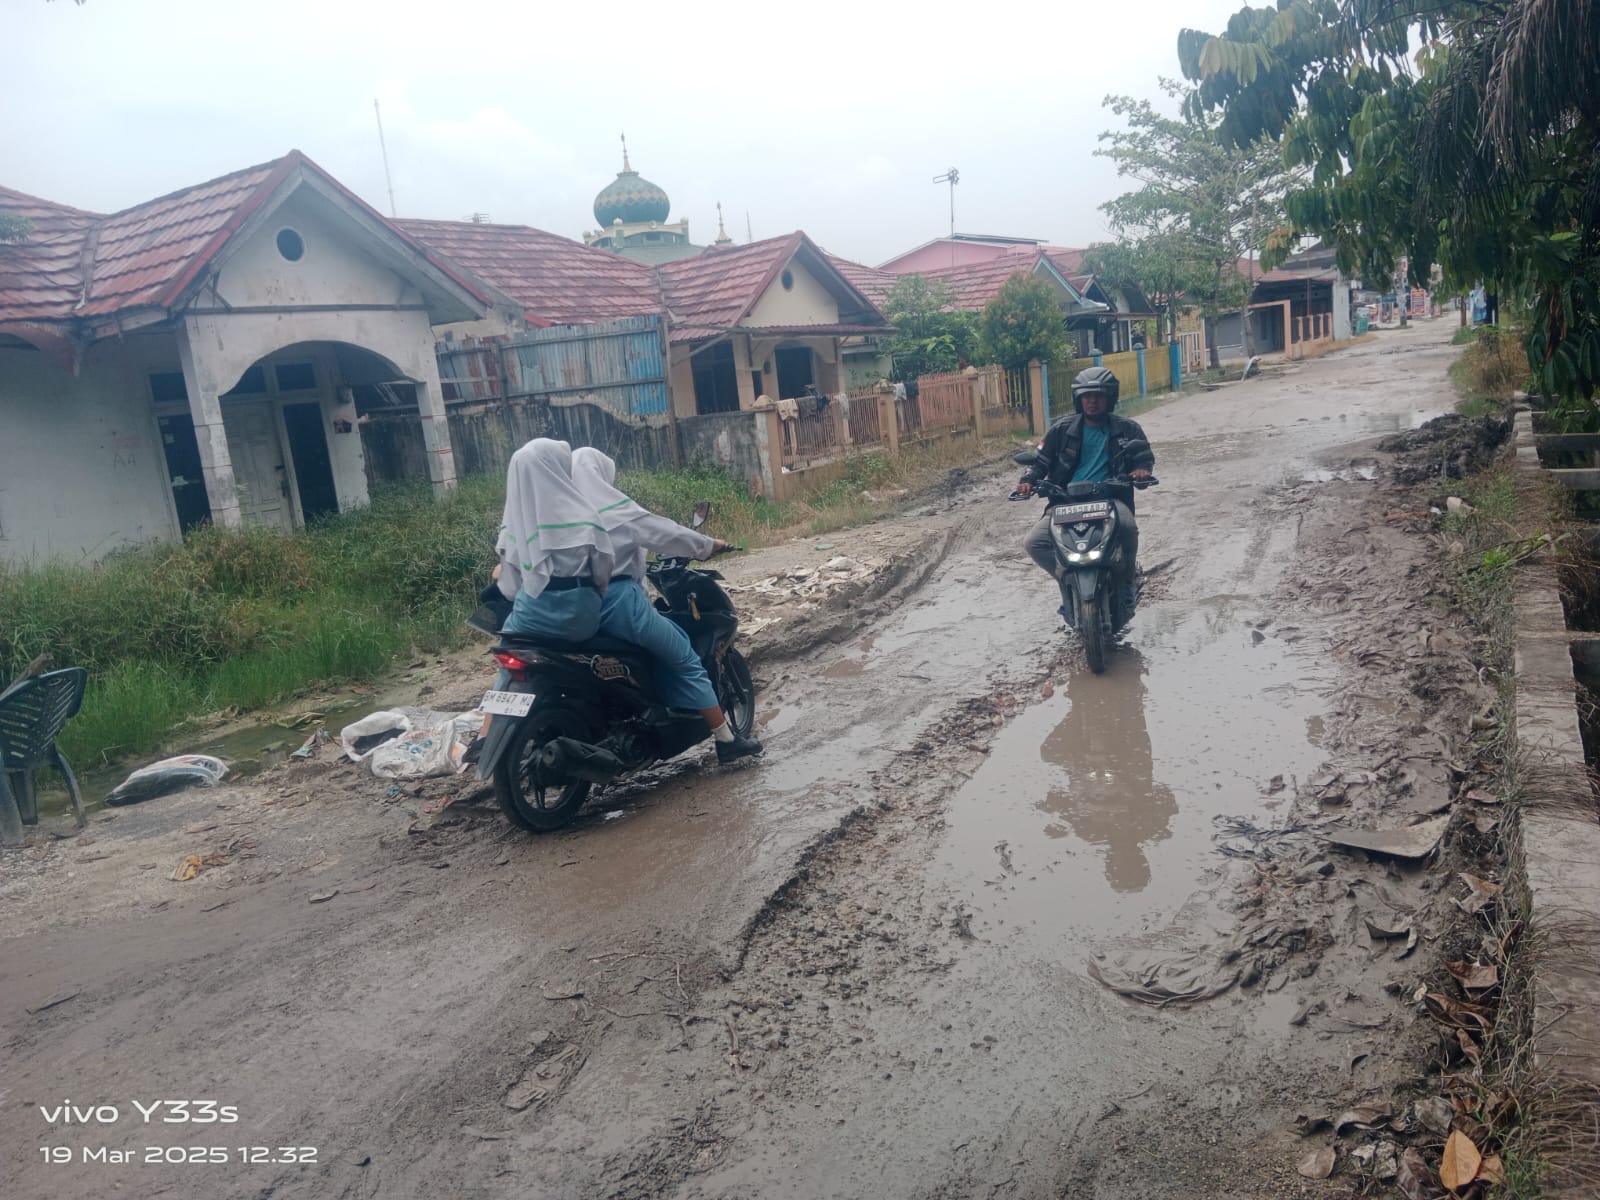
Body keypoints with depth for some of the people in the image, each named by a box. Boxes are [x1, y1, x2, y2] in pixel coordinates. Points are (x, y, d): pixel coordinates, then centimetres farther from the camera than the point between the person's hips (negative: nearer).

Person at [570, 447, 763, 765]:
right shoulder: (612, 507, -4)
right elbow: (662, 532, -3)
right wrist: (708, 545, 11)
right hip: (616, 600, -7)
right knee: (685, 660, 4)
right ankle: (726, 740, 4)